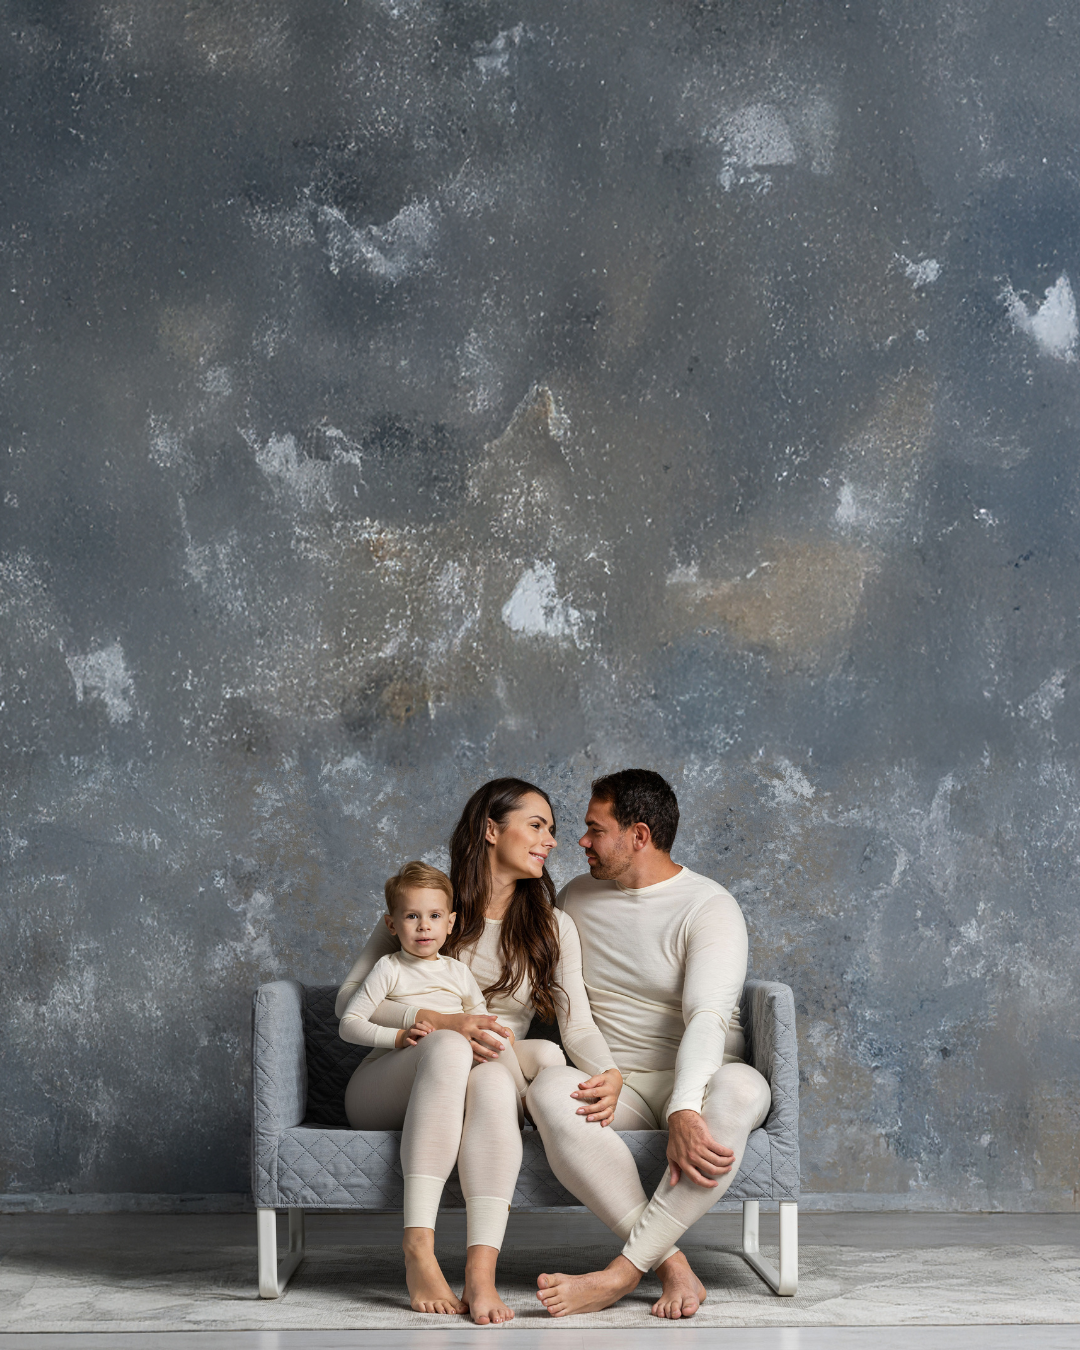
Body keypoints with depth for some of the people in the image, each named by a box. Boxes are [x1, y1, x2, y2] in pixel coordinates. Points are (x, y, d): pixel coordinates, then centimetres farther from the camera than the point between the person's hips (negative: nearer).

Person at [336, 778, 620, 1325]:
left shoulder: (553, 927, 11)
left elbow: (578, 1025, -1)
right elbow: (349, 1001, -2)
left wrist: (610, 1074, -24)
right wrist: (439, 1022, -19)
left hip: (469, 1095, 1)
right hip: (388, 1091, -1)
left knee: (494, 1079, -37)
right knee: (449, 1049, -37)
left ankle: (482, 1272, -50)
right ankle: (418, 1250, -44)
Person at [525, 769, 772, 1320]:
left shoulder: (708, 908, -6)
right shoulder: (575, 899, 13)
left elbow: (706, 1017, -22)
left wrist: (685, 1111, -37)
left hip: (695, 1081, -3)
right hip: (613, 1086, 3)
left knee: (739, 1089, -40)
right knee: (550, 1089, -33)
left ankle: (622, 1272, -39)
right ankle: (672, 1266, -37)